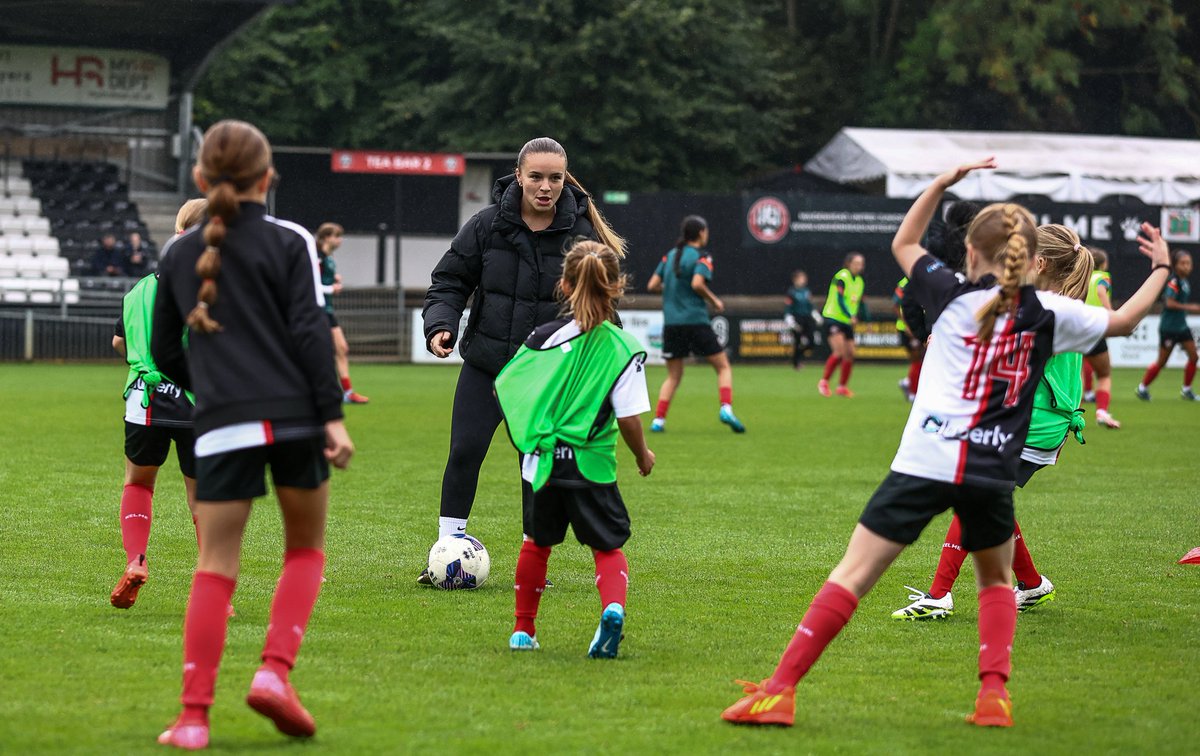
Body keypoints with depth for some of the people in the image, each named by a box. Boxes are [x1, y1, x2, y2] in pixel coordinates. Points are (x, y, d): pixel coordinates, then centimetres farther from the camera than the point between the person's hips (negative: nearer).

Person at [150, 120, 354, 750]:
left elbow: (164, 350, 17)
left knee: (215, 566, 3)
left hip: (221, 426, 2)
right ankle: (274, 671, -3)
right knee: (305, 550, 16)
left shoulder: (179, 254, 11)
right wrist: (332, 414, -6)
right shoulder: (290, 243, 2)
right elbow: (310, 331, -7)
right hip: (295, 416, -2)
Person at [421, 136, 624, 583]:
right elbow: (450, 280, 5)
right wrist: (440, 324, -12)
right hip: (485, 365, 0)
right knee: (465, 451, -7)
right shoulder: (487, 225, -3)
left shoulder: (582, 233, -4)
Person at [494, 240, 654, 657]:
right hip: (593, 464, -2)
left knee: (537, 542, 21)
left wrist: (524, 435, 24)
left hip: (542, 461, 2)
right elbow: (628, 417, -11)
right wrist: (642, 454, 9)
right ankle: (613, 607, -19)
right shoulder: (623, 349, -8)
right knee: (607, 546, 10)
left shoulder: (545, 336, -1)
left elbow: (504, 386, 5)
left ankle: (524, 629, 30)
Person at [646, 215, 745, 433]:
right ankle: (726, 409, -13)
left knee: (673, 376, 14)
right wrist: (715, 301, -7)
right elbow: (697, 284, -21)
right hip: (696, 321, -5)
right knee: (723, 366, 6)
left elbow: (652, 286, 8)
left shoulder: (670, 255, 11)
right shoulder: (701, 257, -5)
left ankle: (658, 420, 2)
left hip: (671, 323, 5)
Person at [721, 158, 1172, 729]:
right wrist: (1160, 268, 36)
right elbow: (1124, 319, 22)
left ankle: (780, 690, -9)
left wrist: (945, 181, 24)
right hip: (993, 475, 2)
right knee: (996, 580, 25)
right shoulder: (1048, 314, 7)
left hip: (926, 463, -2)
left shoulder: (954, 296, 6)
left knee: (853, 573, -3)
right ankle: (994, 694, 7)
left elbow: (903, 243, 23)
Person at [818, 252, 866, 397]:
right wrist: (850, 316, -31)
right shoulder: (841, 277, -12)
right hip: (833, 318, -8)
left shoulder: (860, 282, 12)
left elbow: (860, 303, 21)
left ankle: (842, 386, 14)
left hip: (848, 322, 8)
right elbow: (839, 299, -22)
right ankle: (823, 382, -8)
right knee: (839, 351, -20)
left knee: (850, 354, 2)